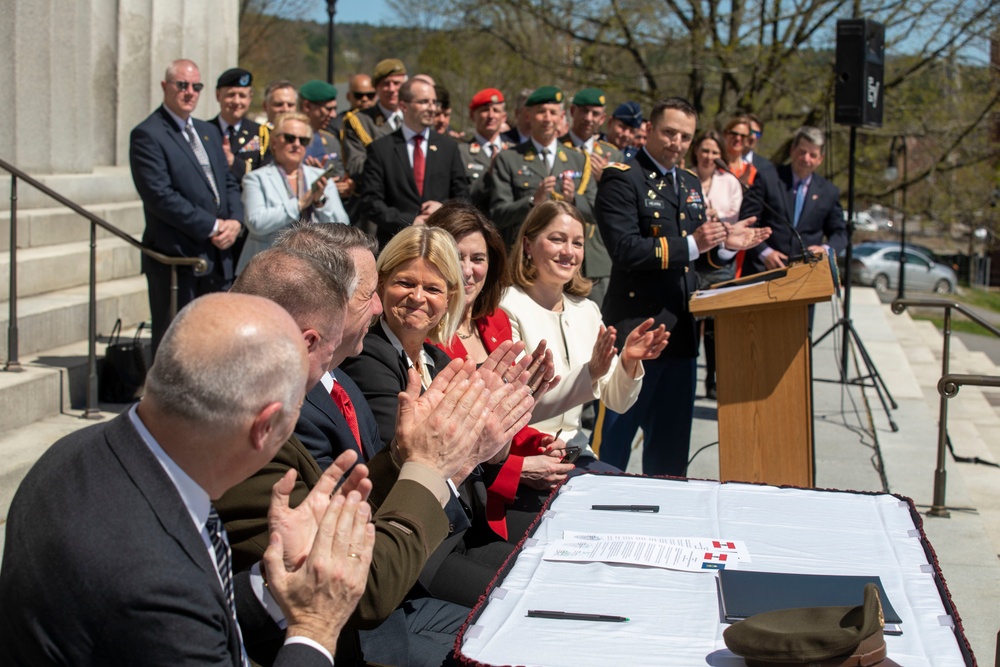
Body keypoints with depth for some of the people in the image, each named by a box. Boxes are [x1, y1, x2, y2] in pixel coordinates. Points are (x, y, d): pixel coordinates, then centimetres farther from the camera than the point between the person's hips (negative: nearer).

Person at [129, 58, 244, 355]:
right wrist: (212, 227, -15)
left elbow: (229, 182, 18)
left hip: (218, 257, 7)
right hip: (176, 257, -7)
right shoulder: (147, 135, -7)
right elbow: (160, 196, -16)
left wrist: (235, 221, -3)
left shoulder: (208, 132, 19)